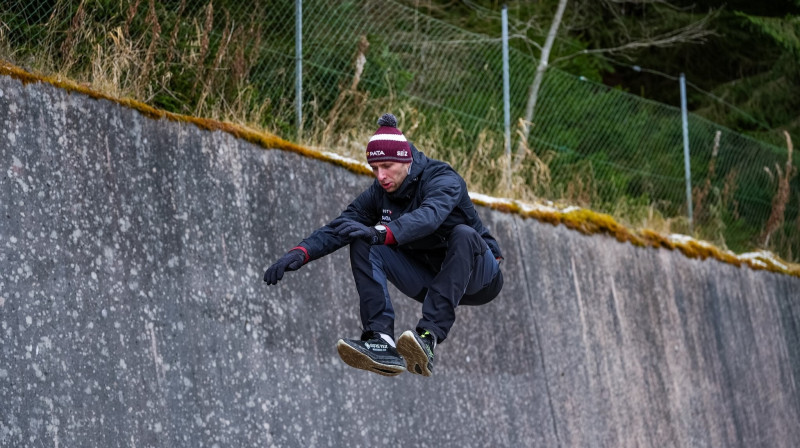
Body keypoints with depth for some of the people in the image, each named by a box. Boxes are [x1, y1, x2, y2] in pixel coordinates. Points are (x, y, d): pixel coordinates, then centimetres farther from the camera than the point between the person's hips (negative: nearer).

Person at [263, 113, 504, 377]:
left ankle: (428, 337, -46)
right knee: (362, 245, -12)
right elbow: (340, 226, -11)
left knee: (463, 233, -37)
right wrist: (302, 252, -30)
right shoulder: (380, 192, -2)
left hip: (477, 276, -6)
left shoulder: (443, 179, -20)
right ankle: (382, 341, -29)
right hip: (428, 281, 6)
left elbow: (428, 217, -41)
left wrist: (381, 233, -57)